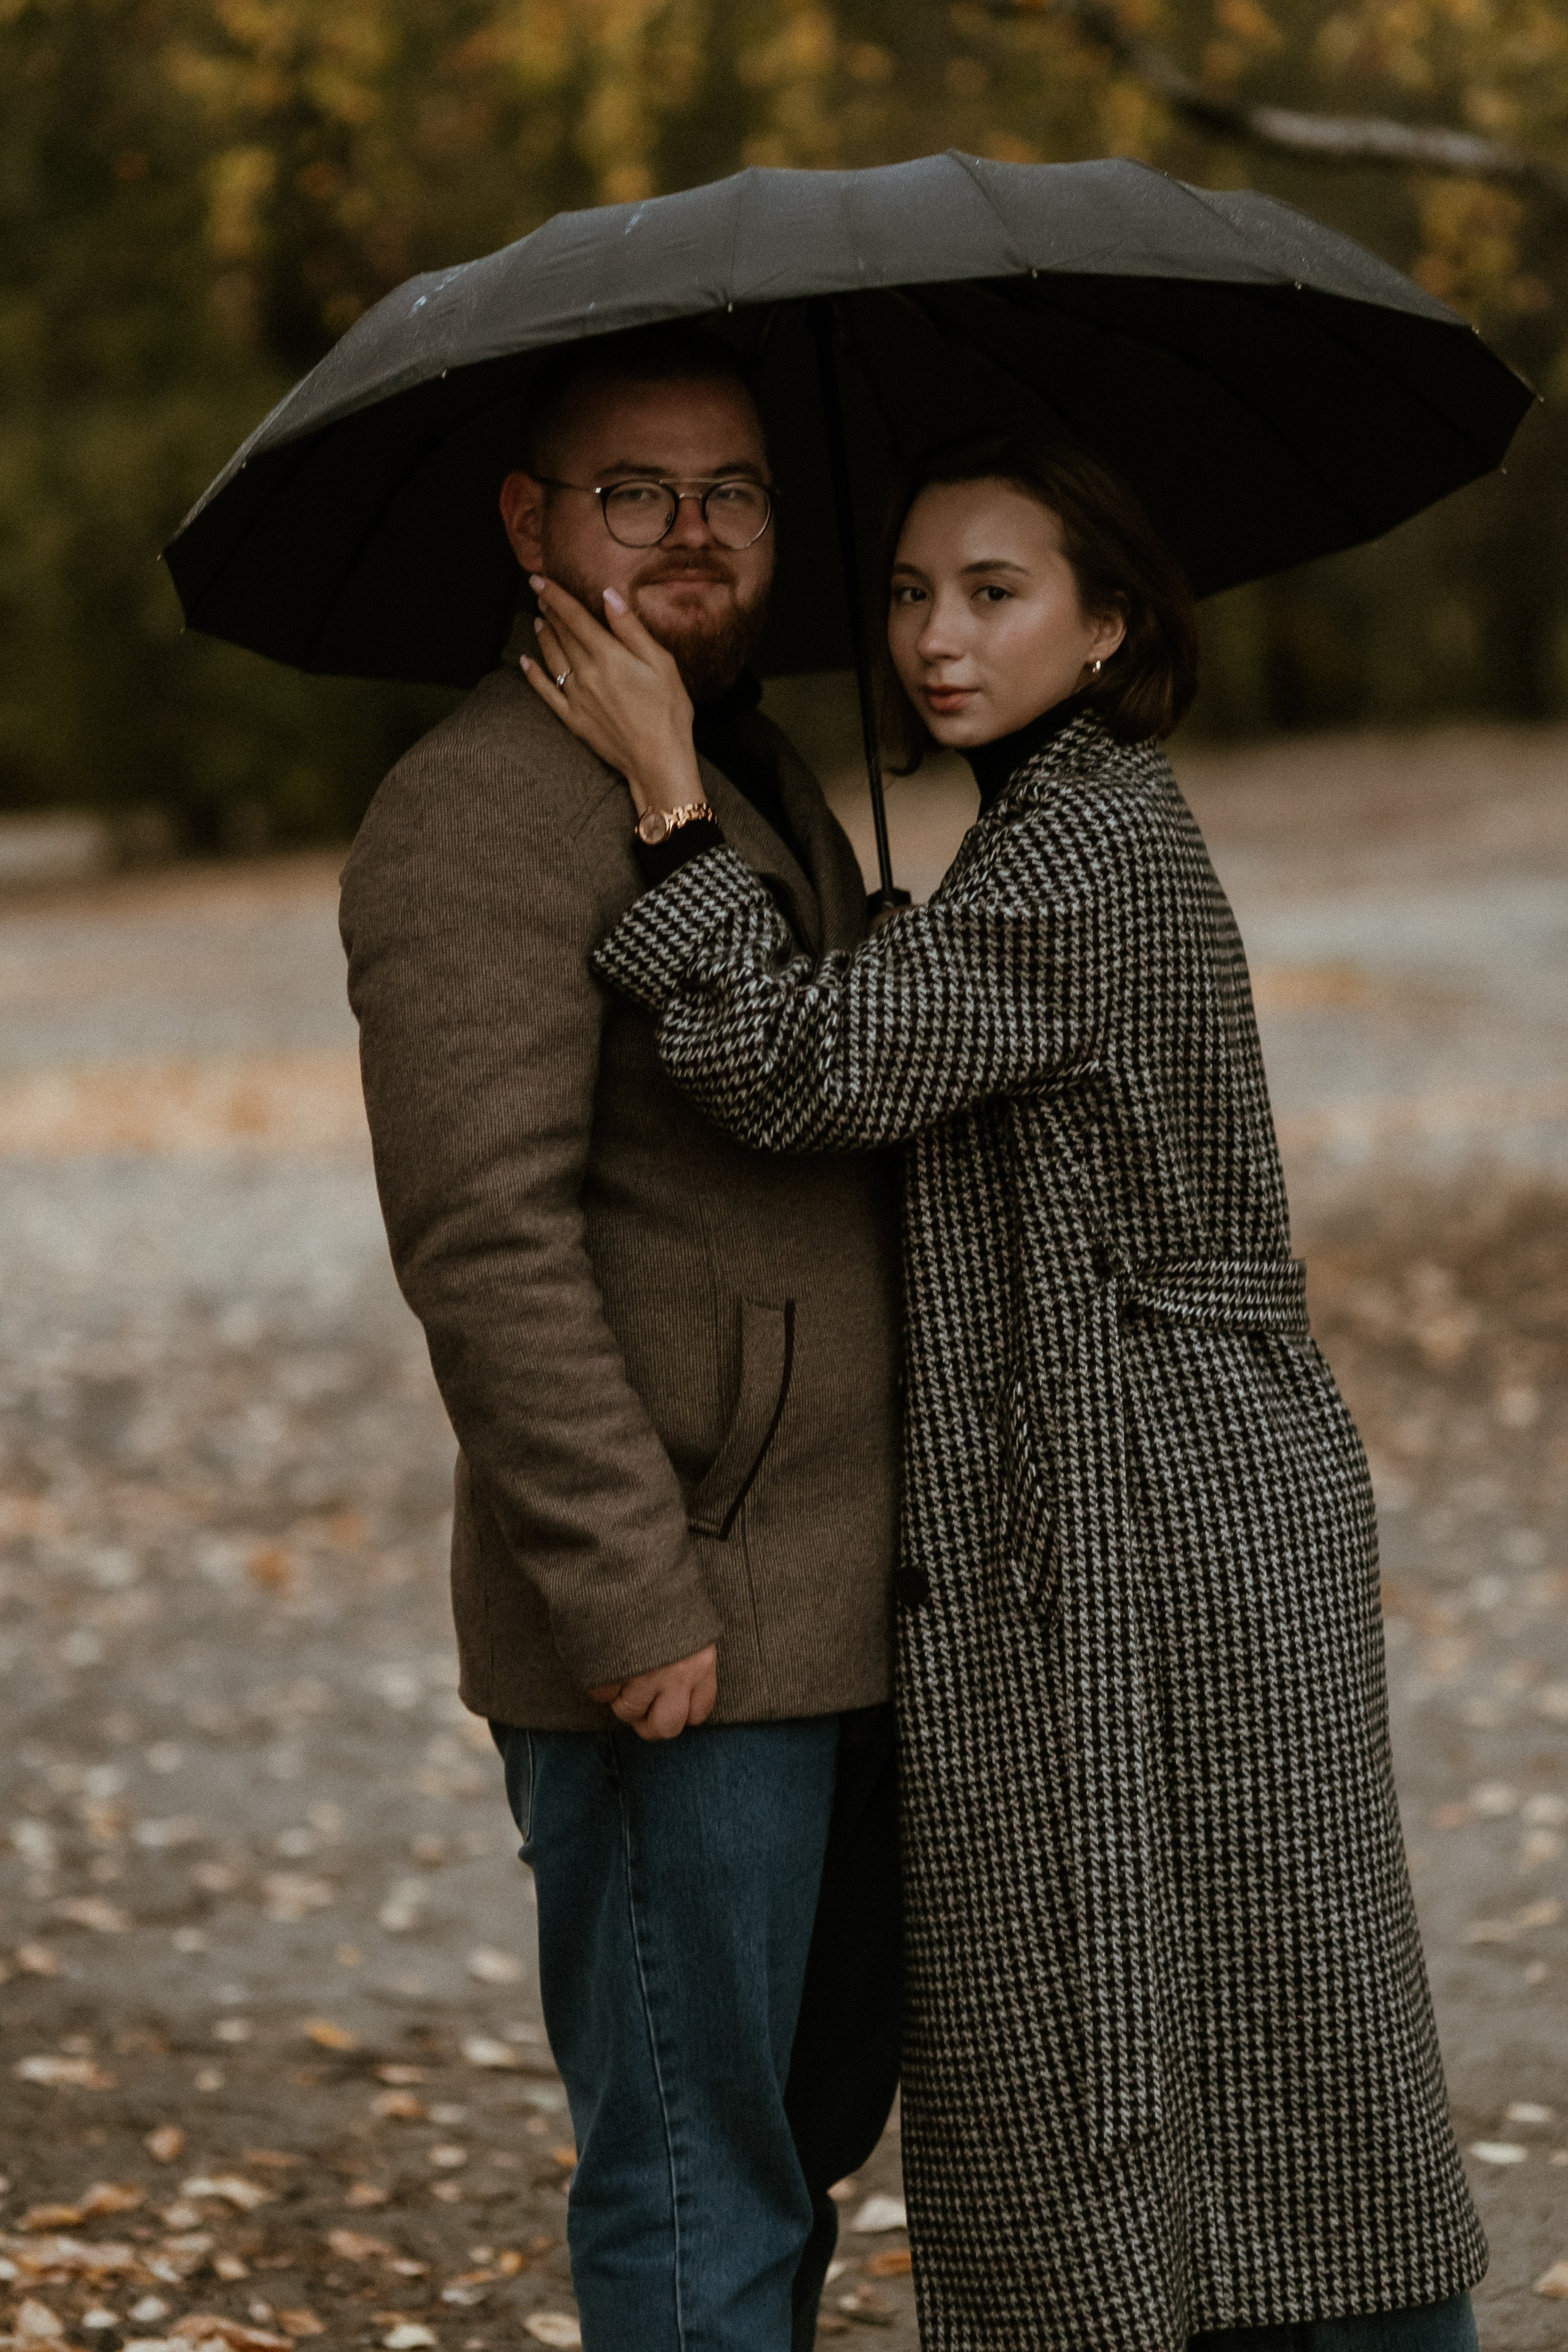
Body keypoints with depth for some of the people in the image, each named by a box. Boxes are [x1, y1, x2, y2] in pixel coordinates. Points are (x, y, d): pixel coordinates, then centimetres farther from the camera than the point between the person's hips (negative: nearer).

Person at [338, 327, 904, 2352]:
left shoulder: (772, 784, 17)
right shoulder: (484, 811, -13)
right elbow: (486, 1238, -21)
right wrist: (633, 1597, -24)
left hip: (838, 1615, 9)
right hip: (675, 1644, -9)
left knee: (814, 2121, 17)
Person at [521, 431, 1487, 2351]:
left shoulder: (1094, 842, -15)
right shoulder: (1080, 826, 17)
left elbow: (812, 1065, -21)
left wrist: (667, 793, -17)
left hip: (1163, 1533, -10)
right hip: (1118, 1530, 10)